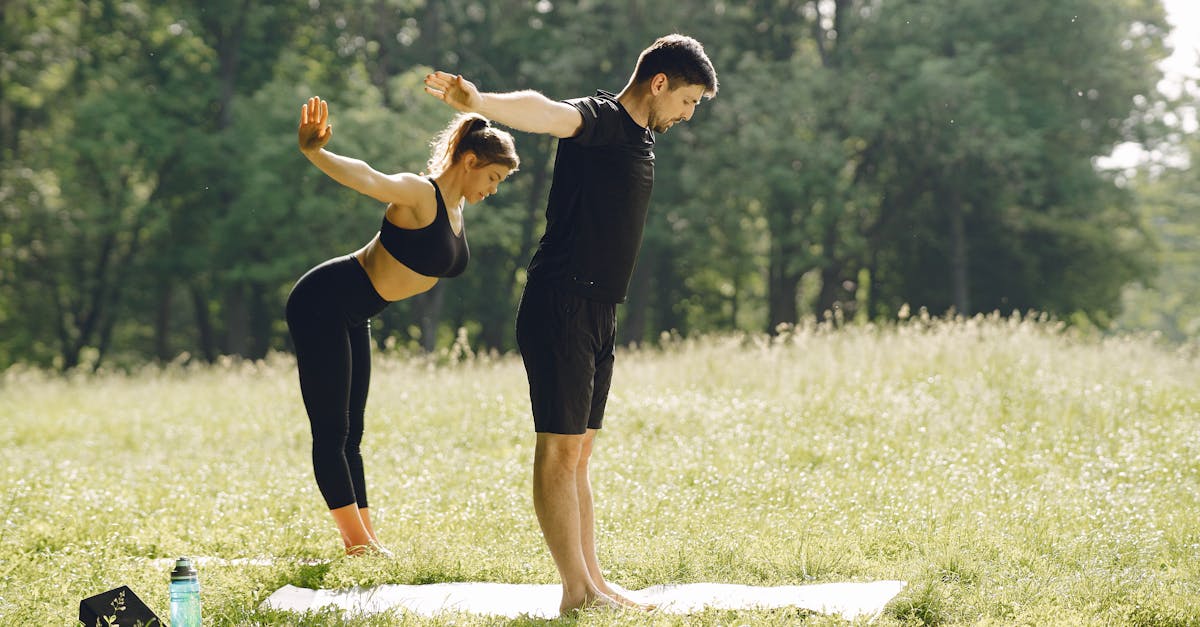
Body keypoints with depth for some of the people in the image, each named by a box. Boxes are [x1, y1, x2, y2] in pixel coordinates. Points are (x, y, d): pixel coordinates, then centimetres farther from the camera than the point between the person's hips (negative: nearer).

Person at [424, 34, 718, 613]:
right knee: (560, 448, -7)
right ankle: (577, 590, -6)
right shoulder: (600, 119, -13)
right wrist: (478, 102, -53)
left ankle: (592, 582, 16)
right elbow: (548, 113, -35)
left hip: (599, 314, 10)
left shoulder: (642, 136, 15)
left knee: (579, 451, 13)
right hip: (562, 307, -10)